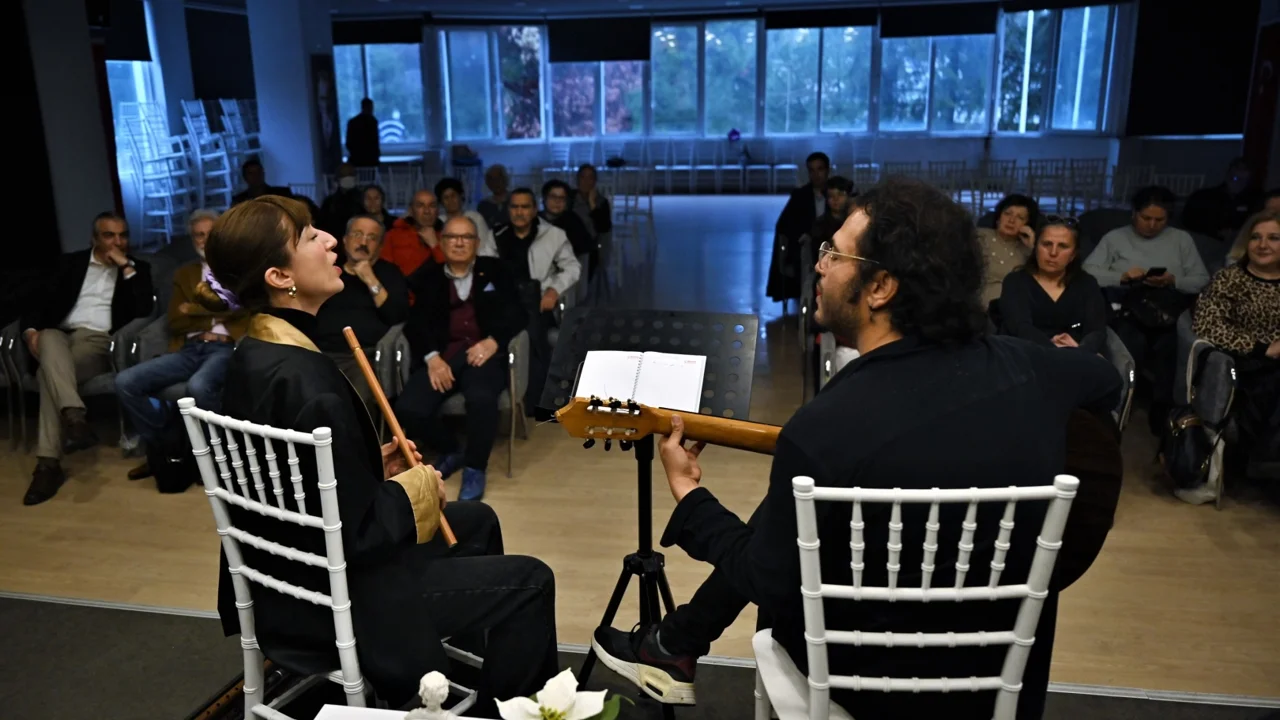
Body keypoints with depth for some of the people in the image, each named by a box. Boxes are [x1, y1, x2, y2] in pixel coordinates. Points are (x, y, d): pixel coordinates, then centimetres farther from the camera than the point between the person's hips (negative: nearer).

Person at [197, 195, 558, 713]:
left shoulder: (254, 356, -1)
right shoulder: (309, 385, -31)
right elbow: (357, 533, -27)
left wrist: (375, 466, 3)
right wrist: (416, 486, -11)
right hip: (330, 597, -10)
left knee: (476, 520, 25)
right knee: (530, 582, 1)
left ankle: (476, 674, 43)